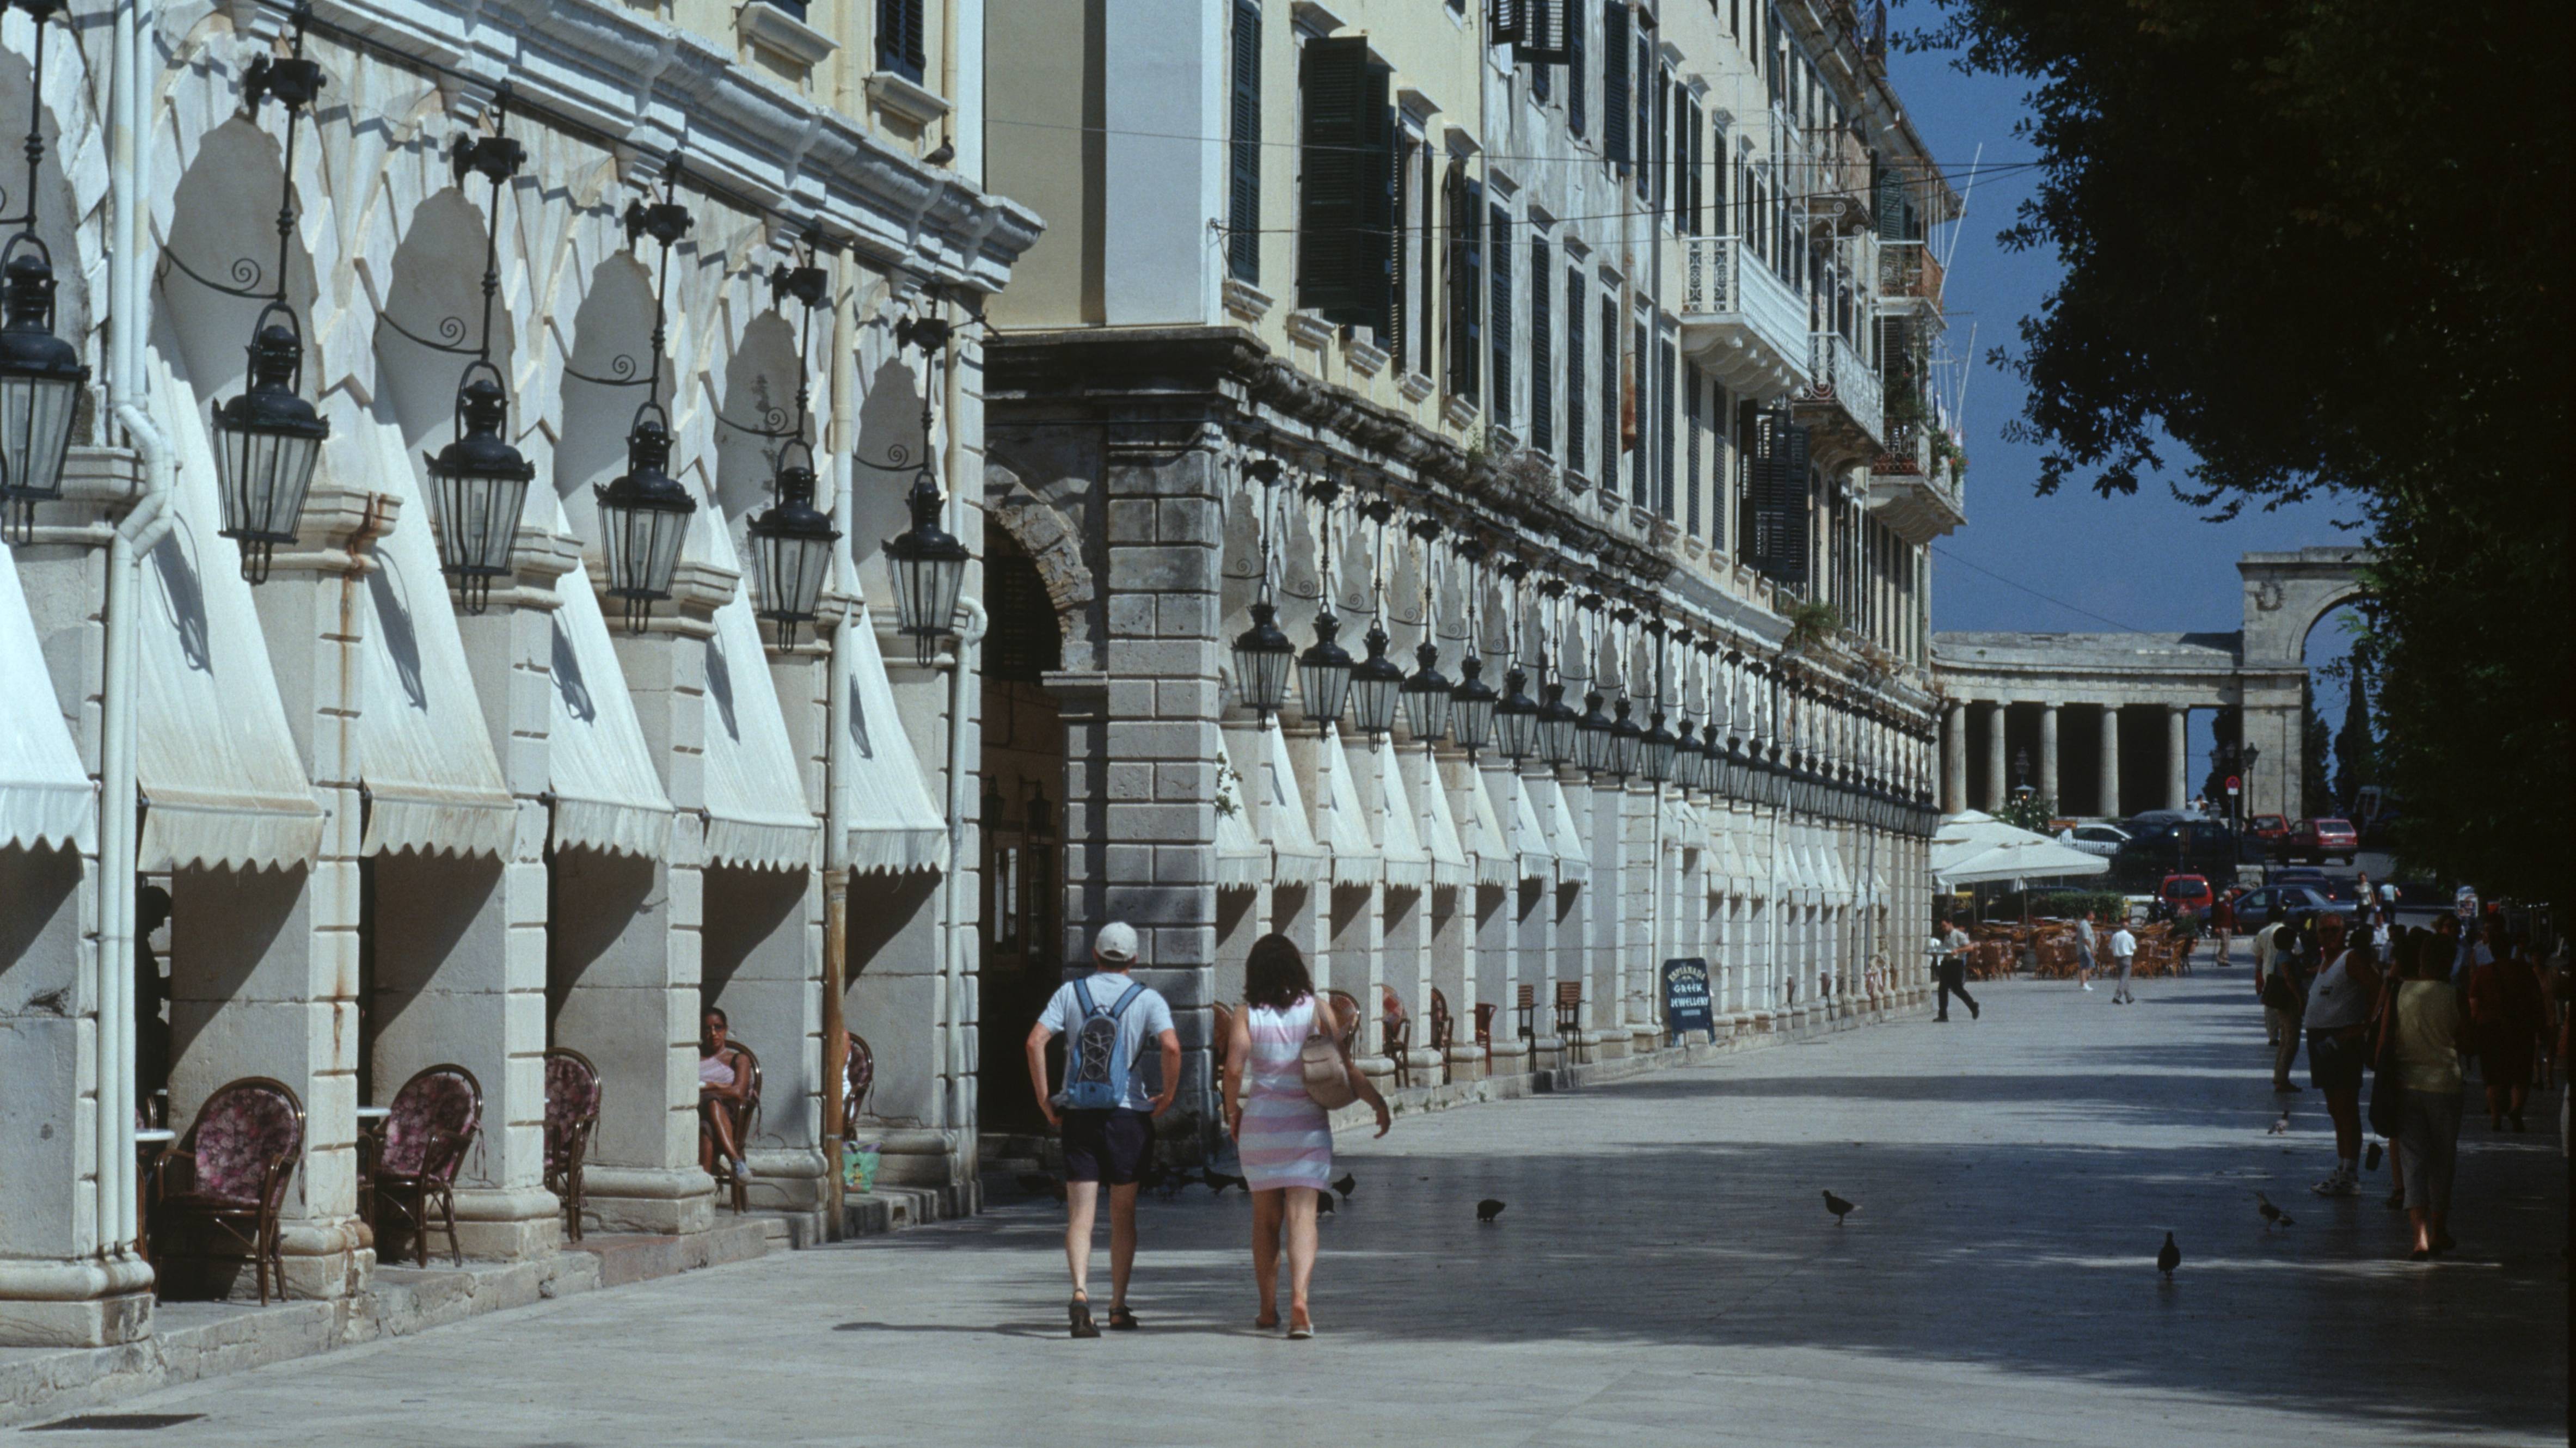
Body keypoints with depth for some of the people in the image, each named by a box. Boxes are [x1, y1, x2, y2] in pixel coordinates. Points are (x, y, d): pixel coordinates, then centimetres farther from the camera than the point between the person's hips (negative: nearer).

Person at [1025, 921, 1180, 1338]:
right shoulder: (1147, 999, -1)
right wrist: (1167, 1097, -3)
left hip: (1077, 1115, 1)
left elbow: (1035, 1042, -6)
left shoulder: (1070, 993, 5)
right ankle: (1119, 1307, 16)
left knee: (1080, 1215, -2)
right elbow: (1171, 1046, -17)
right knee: (1123, 1216, 12)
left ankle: (1080, 1292, -24)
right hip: (1127, 1116, -1)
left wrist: (1044, 1100, 0)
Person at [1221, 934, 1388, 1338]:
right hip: (1308, 1123, -1)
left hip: (1260, 1123, 1)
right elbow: (1344, 1064, -3)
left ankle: (1268, 1309, 22)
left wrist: (1232, 1111, 3)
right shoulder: (1316, 1009, 0)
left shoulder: (1247, 1015, -2)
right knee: (1302, 1216, -5)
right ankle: (1299, 1298, -25)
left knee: (1265, 1218, 14)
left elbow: (1234, 1068, -13)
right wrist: (1378, 1102, 8)